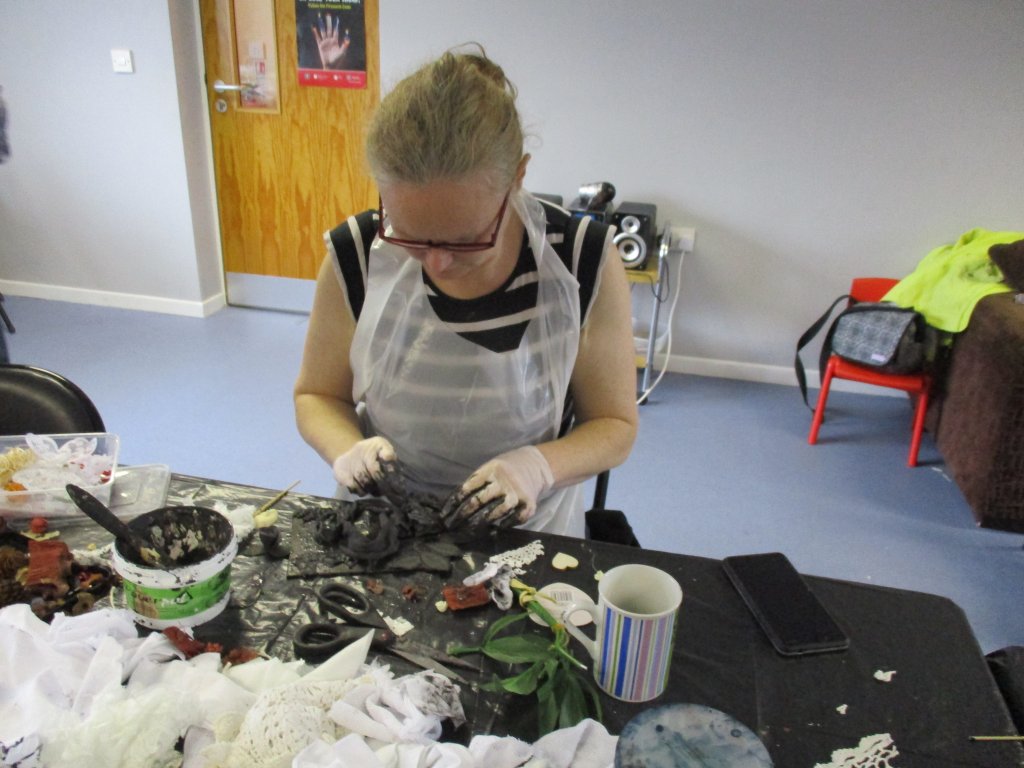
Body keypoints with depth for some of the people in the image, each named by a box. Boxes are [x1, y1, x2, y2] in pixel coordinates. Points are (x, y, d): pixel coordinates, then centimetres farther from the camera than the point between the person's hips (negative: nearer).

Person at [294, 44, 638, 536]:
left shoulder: (584, 265, -14)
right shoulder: (355, 258, -9)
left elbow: (615, 426, -4)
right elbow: (317, 395, 5)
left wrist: (539, 465, -22)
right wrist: (346, 449, -15)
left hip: (529, 533, 0)